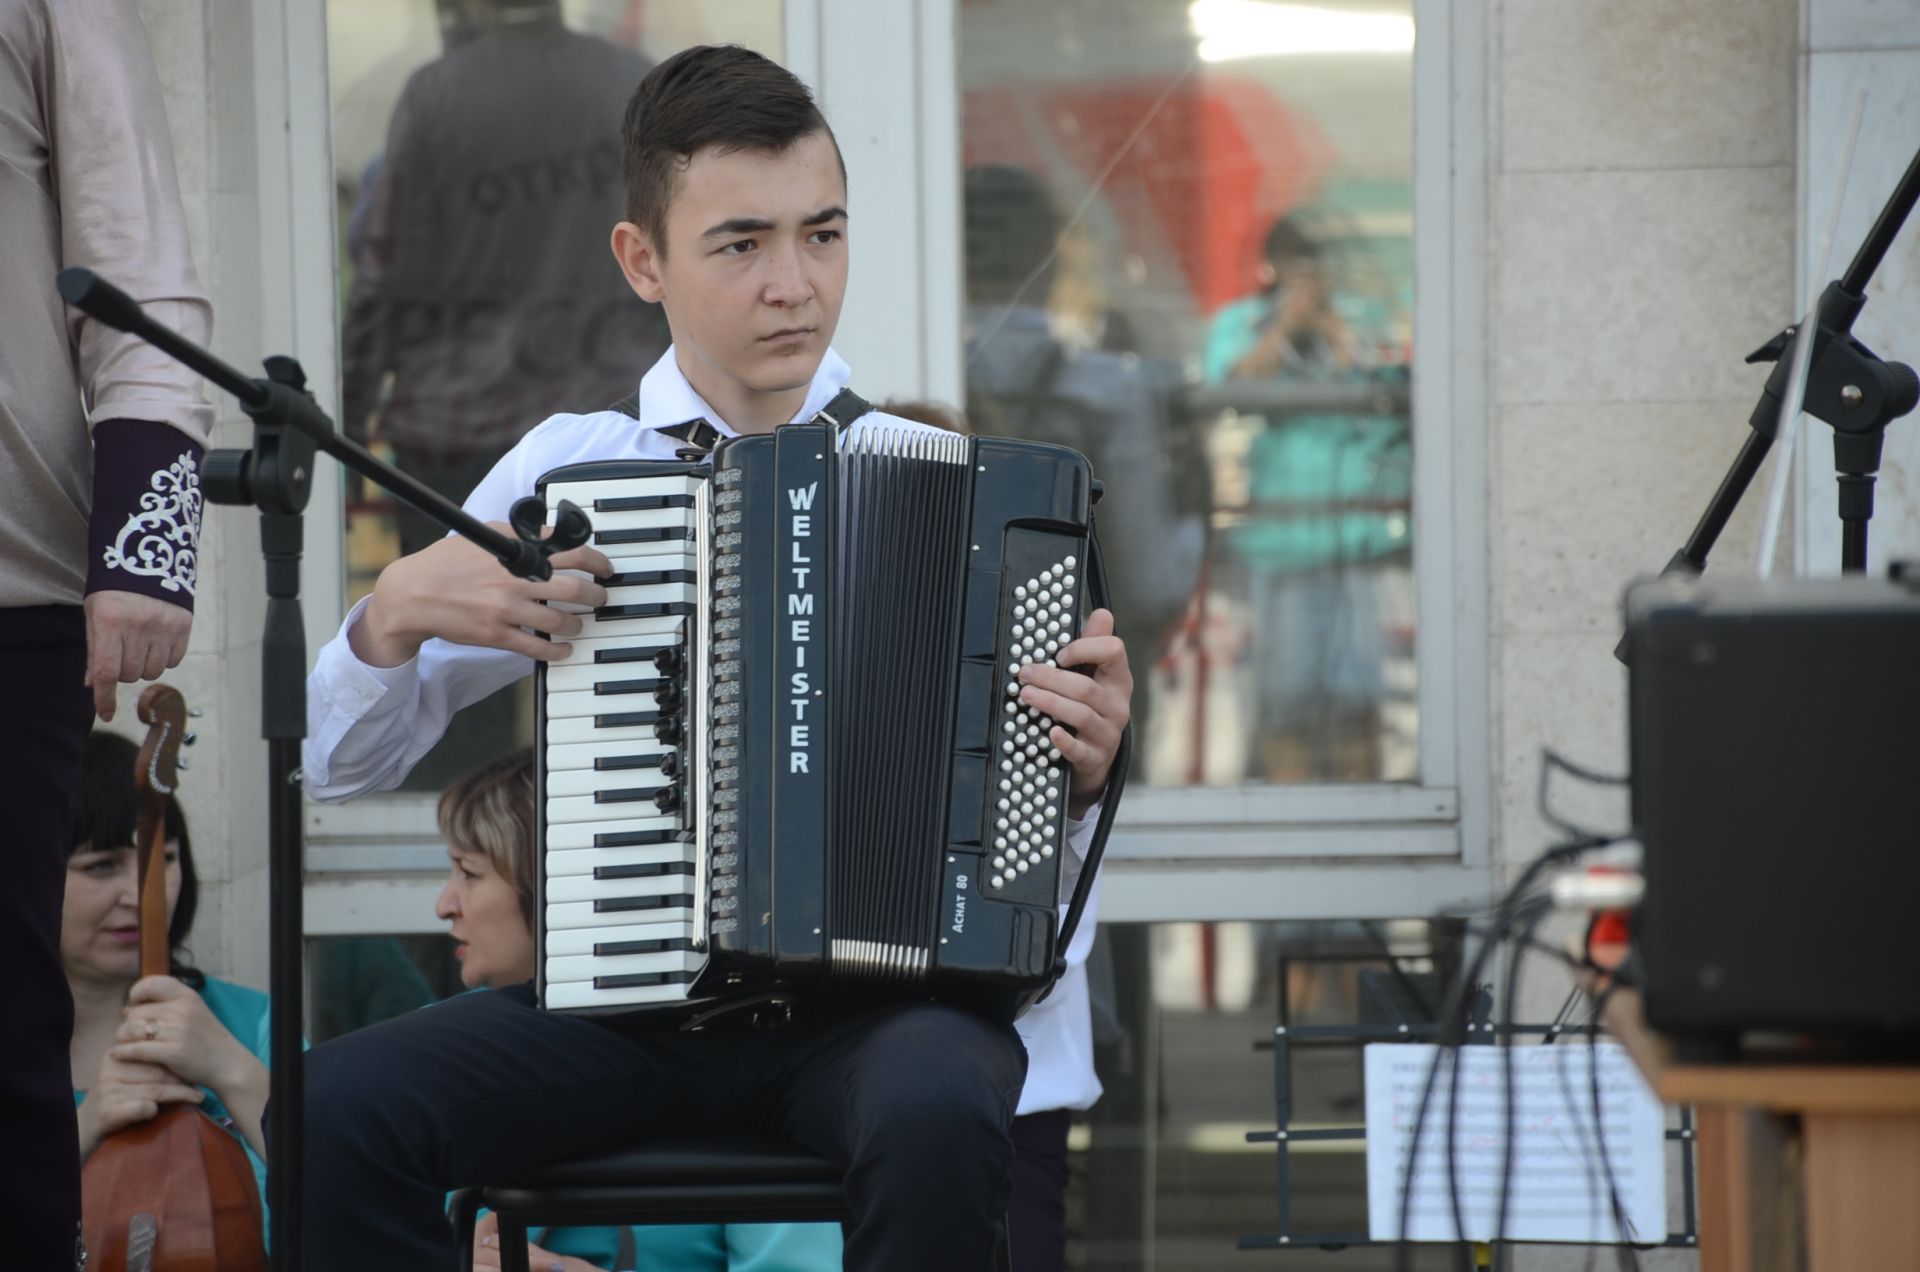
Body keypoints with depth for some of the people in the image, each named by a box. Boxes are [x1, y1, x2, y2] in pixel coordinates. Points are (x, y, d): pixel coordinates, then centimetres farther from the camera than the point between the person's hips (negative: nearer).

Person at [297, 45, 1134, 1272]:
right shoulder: (562, 471, 9)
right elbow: (341, 764, 12)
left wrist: (1080, 767, -13)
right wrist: (401, 608, -6)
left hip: (872, 992, -1)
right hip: (623, 1002, 2)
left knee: (939, 1118, -37)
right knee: (338, 1113, -26)